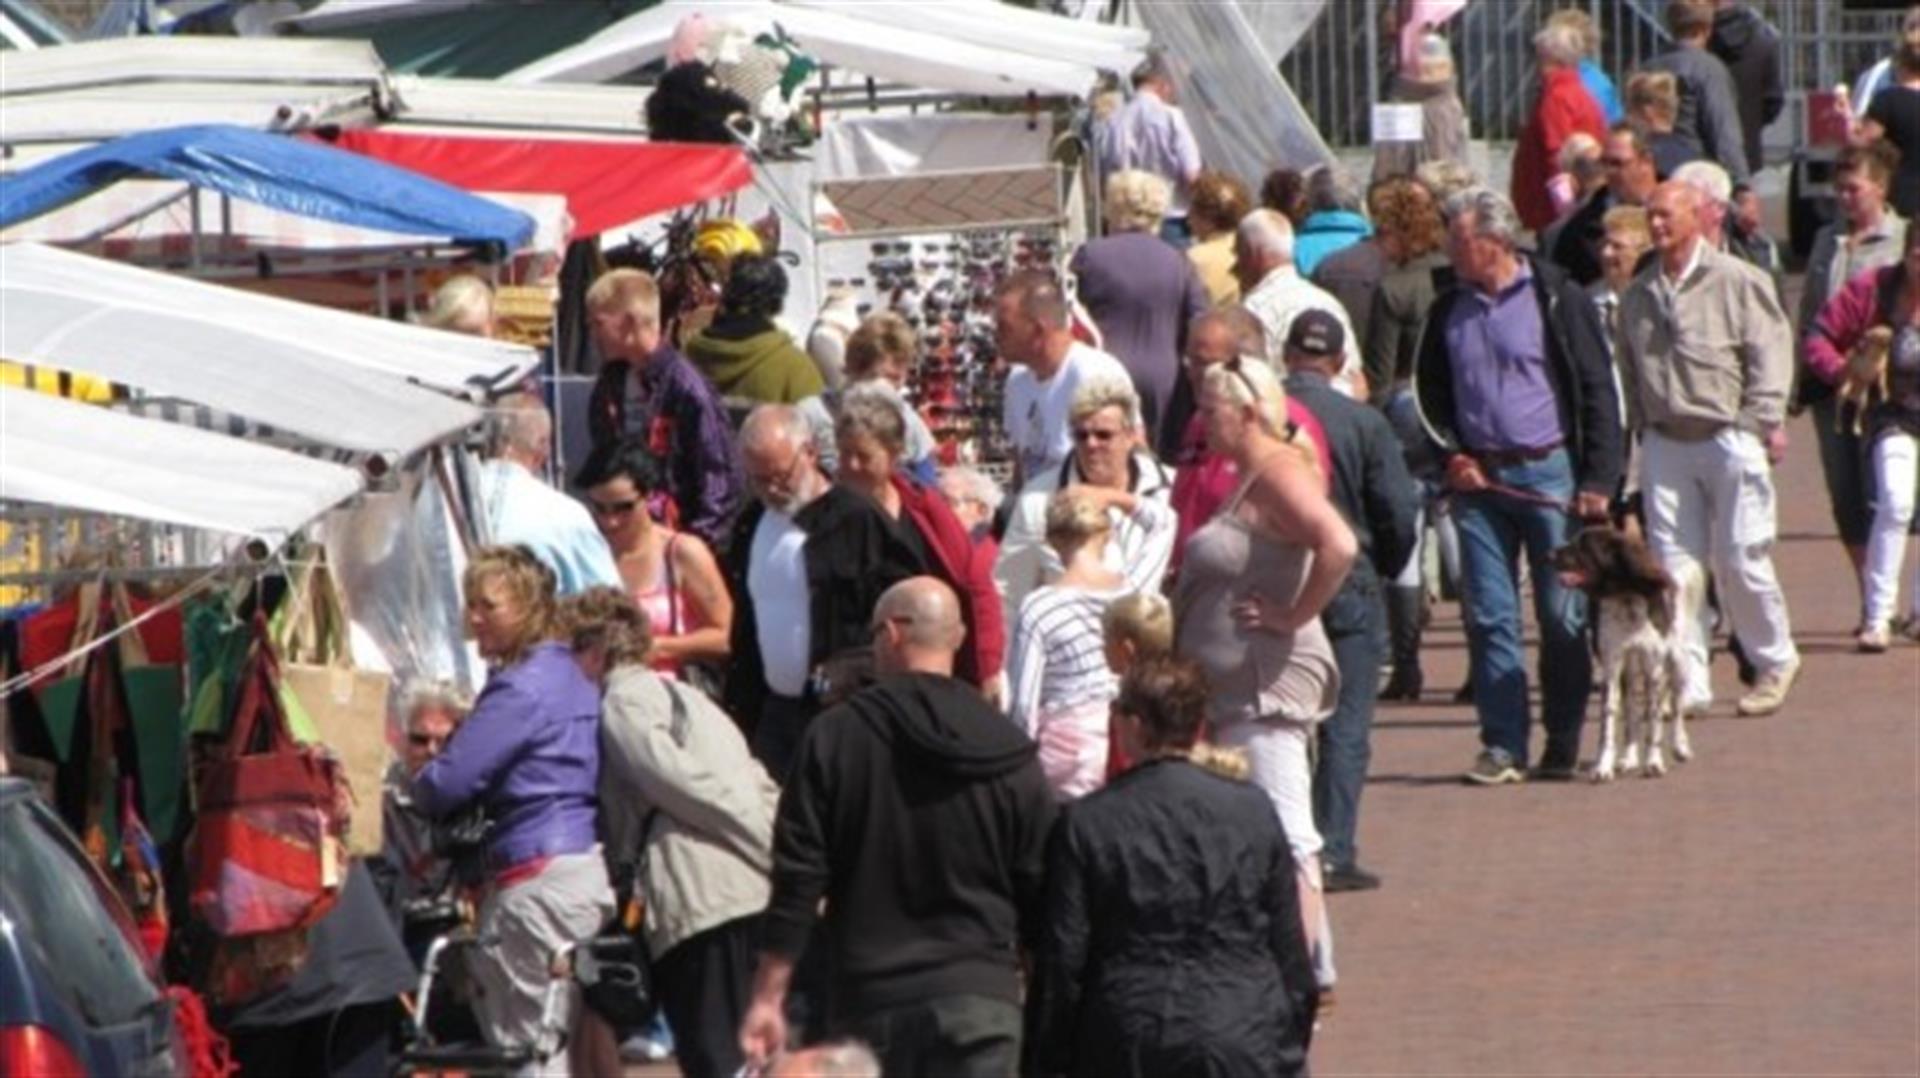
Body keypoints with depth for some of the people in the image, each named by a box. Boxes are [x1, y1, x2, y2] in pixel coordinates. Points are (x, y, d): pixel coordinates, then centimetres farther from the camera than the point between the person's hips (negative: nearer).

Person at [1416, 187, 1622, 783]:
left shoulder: (1555, 299, -5)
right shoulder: (1450, 309, 9)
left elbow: (1598, 391, -4)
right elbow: (1431, 392, 20)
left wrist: (1598, 481, -9)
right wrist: (1450, 454, 3)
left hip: (1549, 473, -4)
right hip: (1478, 480, 4)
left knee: (1563, 616, 0)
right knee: (1488, 615, 1)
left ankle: (1563, 745, 9)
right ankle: (1503, 744, 5)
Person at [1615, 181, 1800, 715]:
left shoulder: (1736, 281, -4)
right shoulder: (1639, 295, 11)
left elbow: (1771, 351, -5)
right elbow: (1629, 369, 17)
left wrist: (1763, 424, -10)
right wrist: (1641, 427, 11)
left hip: (1729, 438, -4)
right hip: (1665, 445, 4)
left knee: (1740, 561, -2)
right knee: (1675, 567, 0)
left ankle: (1774, 661, 17)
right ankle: (1687, 683, 3)